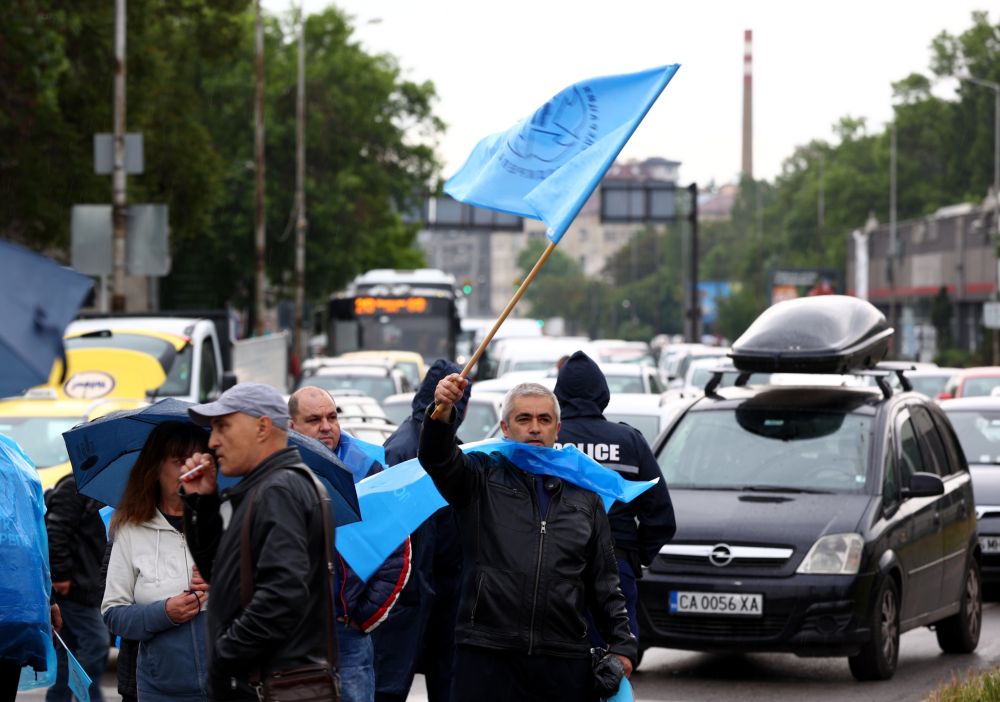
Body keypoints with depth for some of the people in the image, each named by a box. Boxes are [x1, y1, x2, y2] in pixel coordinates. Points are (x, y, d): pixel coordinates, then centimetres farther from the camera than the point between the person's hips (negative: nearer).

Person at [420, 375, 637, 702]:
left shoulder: (584, 496, 17)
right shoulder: (482, 476, 8)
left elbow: (604, 582, 18)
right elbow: (438, 459, -13)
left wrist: (622, 644, 10)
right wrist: (442, 413, -34)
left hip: (565, 662, 3)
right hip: (486, 656, -3)